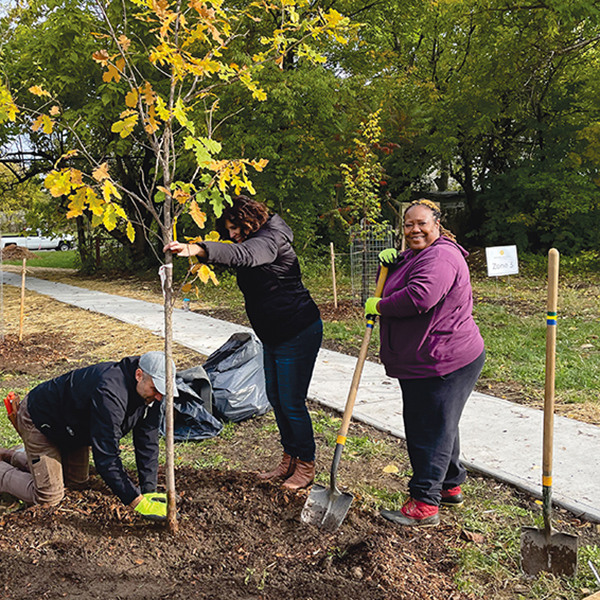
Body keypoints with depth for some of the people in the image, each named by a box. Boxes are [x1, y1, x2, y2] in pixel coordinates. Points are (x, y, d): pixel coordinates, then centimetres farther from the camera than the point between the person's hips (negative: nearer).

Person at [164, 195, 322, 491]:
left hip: (298, 333, -10)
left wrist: (196, 249, -53)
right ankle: (289, 460, 30)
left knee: (292, 402, -3)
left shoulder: (270, 240, -20)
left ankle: (306, 466, 15)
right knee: (275, 398, 15)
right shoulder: (254, 243, 11)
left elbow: (241, 255, -42)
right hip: (273, 336, 10)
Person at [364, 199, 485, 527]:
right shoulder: (414, 255, 16)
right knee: (438, 425, 21)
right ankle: (450, 485, 37)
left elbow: (419, 297, -35)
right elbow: (395, 285, 26)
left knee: (431, 429, -3)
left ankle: (425, 504, 7)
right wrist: (388, 262, 4)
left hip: (443, 362, -11)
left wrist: (378, 305, -19)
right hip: (421, 362, 11)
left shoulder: (440, 257, -20)